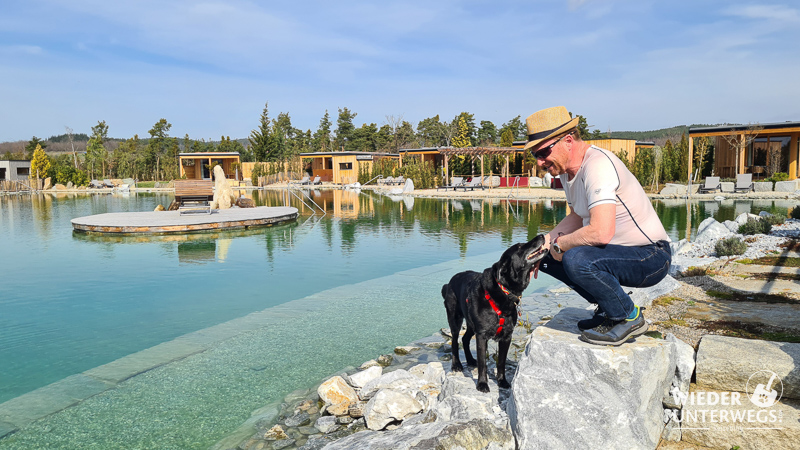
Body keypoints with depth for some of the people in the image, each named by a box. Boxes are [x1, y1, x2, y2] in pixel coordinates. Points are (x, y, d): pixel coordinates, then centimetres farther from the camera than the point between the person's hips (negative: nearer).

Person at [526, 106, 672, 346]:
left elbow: (601, 232, -36)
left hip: (650, 257, -10)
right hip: (619, 250, 10)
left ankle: (629, 318, -8)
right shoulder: (567, 168, 5)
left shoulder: (597, 165, -25)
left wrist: (559, 244, -18)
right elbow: (577, 217, 19)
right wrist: (544, 244, 5)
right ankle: (610, 307, 12)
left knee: (576, 259, -34)